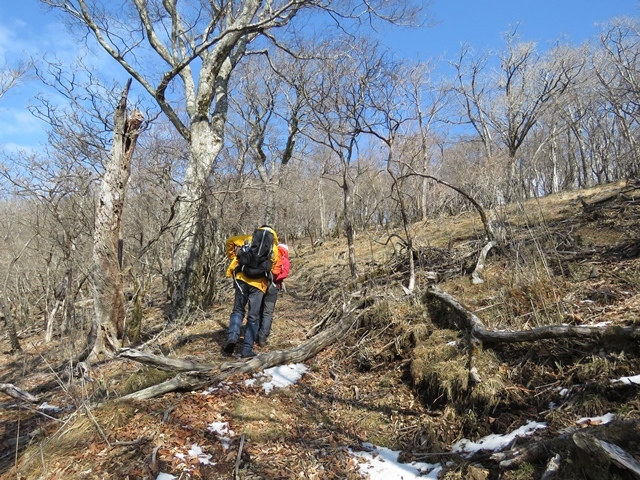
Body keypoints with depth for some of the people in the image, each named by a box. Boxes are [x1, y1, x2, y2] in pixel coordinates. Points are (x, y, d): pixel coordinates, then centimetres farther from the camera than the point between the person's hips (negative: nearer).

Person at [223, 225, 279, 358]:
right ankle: (247, 349, 3)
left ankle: (232, 337, -7)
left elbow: (229, 241, 13)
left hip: (242, 278, 1)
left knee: (238, 310, 15)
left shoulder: (249, 238, 17)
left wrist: (233, 258, 22)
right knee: (253, 317, 7)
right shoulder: (274, 248, 18)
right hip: (259, 282, 0)